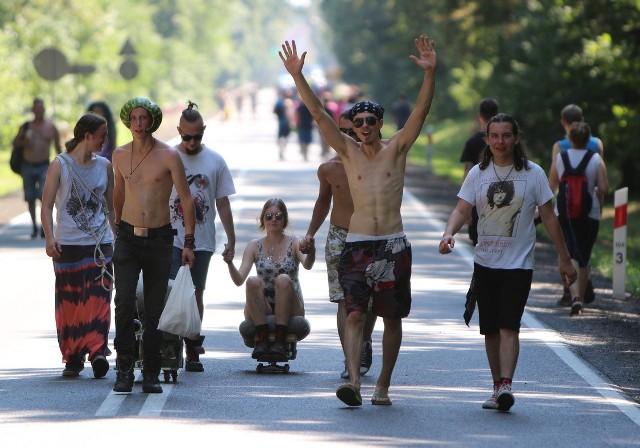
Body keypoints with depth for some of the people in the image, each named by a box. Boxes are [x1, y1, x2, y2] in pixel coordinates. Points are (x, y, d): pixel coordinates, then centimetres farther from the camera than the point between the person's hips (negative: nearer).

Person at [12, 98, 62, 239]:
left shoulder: (51, 127, 3)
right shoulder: (26, 126, 6)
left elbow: (57, 146, 10)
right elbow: (15, 141, 13)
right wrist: (24, 142, -9)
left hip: (44, 166, -2)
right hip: (28, 166, 2)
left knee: (44, 196, -17)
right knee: (30, 199, 6)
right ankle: (34, 226, 15)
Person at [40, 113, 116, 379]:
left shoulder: (104, 166, 11)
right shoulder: (60, 165, 0)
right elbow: (47, 205, -3)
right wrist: (49, 237, -16)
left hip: (100, 244, 2)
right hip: (68, 244, -2)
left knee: (99, 298, -12)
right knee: (69, 302, 1)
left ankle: (97, 350, -20)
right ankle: (73, 358, 9)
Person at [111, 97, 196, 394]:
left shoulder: (168, 156, -5)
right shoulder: (120, 155, 5)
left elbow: (186, 199, -3)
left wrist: (188, 242, -7)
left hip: (158, 239, -1)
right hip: (127, 238, 2)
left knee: (154, 309, 3)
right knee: (124, 302, -14)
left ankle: (151, 374, 11)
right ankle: (124, 368, -8)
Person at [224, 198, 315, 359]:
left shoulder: (294, 243, 2)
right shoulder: (255, 246, 6)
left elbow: (307, 265, -20)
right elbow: (239, 280, -5)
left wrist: (311, 253, -43)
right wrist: (230, 264, -26)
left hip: (288, 309, -1)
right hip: (261, 312, 1)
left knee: (283, 279, -30)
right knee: (253, 281, -27)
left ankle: (280, 341, -32)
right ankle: (262, 339, -29)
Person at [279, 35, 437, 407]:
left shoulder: (396, 149, 4)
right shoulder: (348, 152, 6)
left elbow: (422, 111, -7)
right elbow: (319, 113, -2)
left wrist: (430, 73, -20)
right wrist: (298, 76, -11)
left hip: (394, 245, 0)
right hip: (357, 245, 0)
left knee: (392, 318, 6)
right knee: (355, 314, -13)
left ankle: (383, 385, 17)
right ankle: (354, 381, -23)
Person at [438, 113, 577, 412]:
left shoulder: (533, 174, 0)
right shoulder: (478, 174, 5)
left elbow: (549, 217, 4)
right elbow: (461, 209, -2)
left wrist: (564, 259, 5)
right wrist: (449, 233, -24)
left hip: (518, 264, -3)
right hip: (485, 262, 3)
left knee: (509, 326, -16)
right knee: (490, 329, 7)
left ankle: (506, 385, -24)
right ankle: (498, 388, 16)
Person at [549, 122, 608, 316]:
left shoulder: (560, 158, 0)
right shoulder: (596, 159, -3)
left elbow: (551, 186, 6)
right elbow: (604, 188, -10)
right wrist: (597, 194, 12)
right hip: (590, 213, 1)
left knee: (570, 255, -9)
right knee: (584, 258, 16)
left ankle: (575, 296, -30)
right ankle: (581, 298, 26)